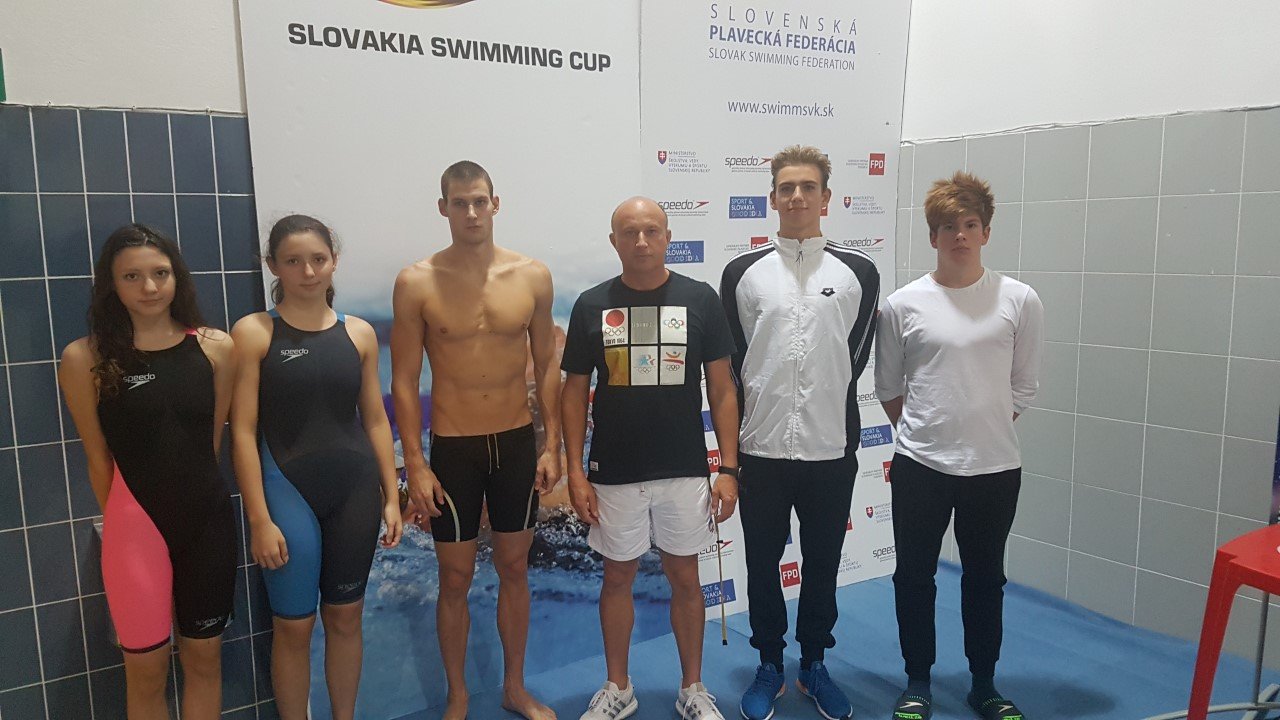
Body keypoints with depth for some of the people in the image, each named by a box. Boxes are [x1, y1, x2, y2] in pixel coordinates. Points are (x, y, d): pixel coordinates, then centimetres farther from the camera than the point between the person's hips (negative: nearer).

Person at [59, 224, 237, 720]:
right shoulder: (85, 358, -7)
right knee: (146, 668, 10)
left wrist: (191, 489, 8)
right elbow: (98, 457, -1)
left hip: (208, 517, 2)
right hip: (136, 526, -2)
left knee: (204, 657, 14)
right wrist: (120, 523, 5)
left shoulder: (216, 348, -2)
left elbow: (212, 439, 6)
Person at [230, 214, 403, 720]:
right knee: (294, 626, 6)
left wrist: (391, 497, 6)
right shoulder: (253, 332, -5)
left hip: (355, 488, 3)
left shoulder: (359, 332, 5)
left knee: (345, 618, 14)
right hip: (287, 488, -3)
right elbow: (243, 430, -8)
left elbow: (375, 419, 9)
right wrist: (259, 518, -11)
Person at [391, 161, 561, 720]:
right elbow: (404, 380, -5)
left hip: (518, 442, 2)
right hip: (453, 447, -2)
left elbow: (547, 366, 4)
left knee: (515, 569, 15)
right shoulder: (417, 282, -7)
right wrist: (415, 465, -9)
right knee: (455, 578, 9)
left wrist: (552, 446, 0)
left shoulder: (532, 275, -2)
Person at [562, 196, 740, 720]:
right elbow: (575, 392, 3)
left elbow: (721, 389, -1)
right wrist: (575, 471, -3)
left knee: (684, 577, 11)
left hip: (684, 471, 0)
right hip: (614, 473, 1)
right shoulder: (592, 305, -1)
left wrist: (729, 468, -5)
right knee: (618, 577, 13)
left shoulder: (699, 299, -3)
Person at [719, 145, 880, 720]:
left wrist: (830, 415, 7)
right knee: (762, 565, 12)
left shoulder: (858, 273, 0)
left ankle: (814, 665, 33)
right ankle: (769, 667, 31)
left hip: (830, 451, 0)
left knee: (823, 565, 14)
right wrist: (733, 443, 4)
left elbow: (855, 357, 6)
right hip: (761, 450, 0)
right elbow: (732, 365, 3)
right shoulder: (742, 272, 0)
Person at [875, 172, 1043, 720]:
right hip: (919, 466, 0)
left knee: (985, 578, 15)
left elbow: (1023, 388, 4)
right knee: (914, 576, 10)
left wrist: (984, 432, 4)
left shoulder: (1020, 301, -3)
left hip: (994, 467, 1)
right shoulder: (903, 304, -4)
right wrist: (923, 434, 5)